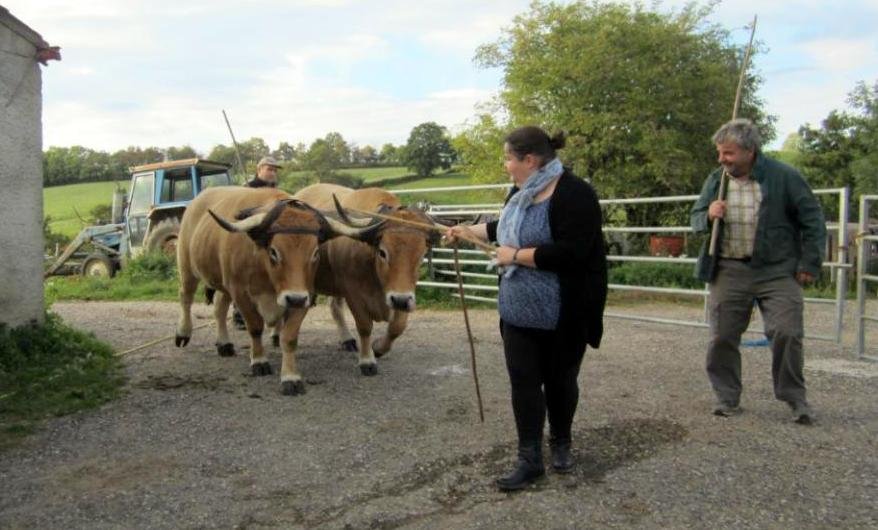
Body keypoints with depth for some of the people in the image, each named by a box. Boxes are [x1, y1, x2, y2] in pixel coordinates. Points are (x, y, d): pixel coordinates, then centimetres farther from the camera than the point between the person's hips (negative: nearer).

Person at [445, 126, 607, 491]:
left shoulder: (573, 194, -18)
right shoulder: (521, 191, 7)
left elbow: (569, 252, -28)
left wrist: (516, 255, -20)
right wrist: (467, 231, 26)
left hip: (563, 314, -6)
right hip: (518, 309, 7)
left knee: (559, 379, 11)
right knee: (523, 380, 4)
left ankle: (561, 445, 34)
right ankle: (530, 460, 12)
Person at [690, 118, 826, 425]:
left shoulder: (783, 177, -4)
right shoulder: (716, 180, 7)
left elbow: (813, 221, 1)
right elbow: (696, 218, 14)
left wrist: (809, 264, -3)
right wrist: (708, 216, -10)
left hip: (777, 272, -3)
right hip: (729, 272, 3)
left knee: (787, 333, -7)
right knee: (722, 337, 3)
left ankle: (795, 399, 12)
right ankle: (727, 398, 18)